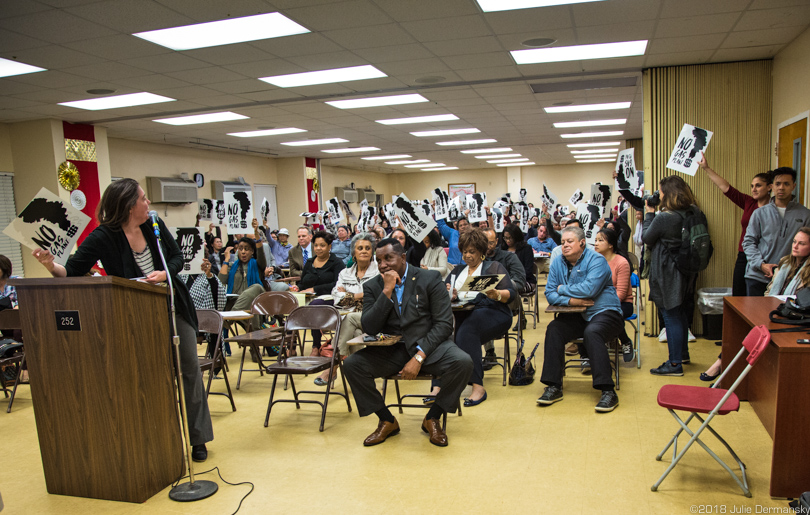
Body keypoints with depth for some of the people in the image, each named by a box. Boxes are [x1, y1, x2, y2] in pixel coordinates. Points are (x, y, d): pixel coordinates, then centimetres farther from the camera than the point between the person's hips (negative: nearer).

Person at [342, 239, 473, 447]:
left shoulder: (430, 279, -2)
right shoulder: (372, 287, 4)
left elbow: (444, 324, -8)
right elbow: (369, 328, -8)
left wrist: (419, 357, -20)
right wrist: (387, 291, -16)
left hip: (427, 346, -2)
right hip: (390, 350, 2)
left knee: (463, 362, -29)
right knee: (351, 364, -20)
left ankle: (432, 418, -3)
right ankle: (387, 421, 1)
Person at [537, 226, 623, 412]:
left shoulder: (596, 260, -9)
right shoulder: (558, 262, 8)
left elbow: (589, 289, -24)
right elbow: (550, 294, 1)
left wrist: (563, 289, -9)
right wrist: (570, 300, -18)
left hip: (604, 313, -5)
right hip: (576, 316, 5)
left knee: (592, 332, -35)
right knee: (553, 329, -22)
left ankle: (608, 391, -29)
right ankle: (554, 387, -18)